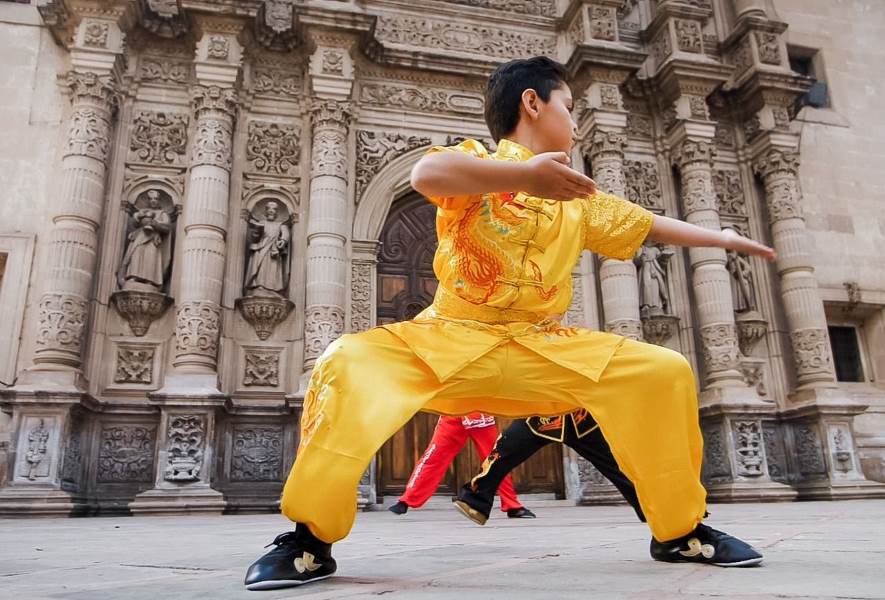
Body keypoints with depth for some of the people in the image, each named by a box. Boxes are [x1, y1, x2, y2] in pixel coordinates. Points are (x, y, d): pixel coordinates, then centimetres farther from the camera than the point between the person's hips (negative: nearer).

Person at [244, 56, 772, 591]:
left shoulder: (580, 199, 18)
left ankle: (681, 530, 10)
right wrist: (526, 173, -31)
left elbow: (649, 224, 30)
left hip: (545, 350, 5)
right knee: (349, 363, -29)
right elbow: (426, 174, -24)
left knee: (666, 372, -10)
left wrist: (722, 237, 34)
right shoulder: (479, 161, 0)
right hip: (450, 340, -4)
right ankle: (311, 540, -11)